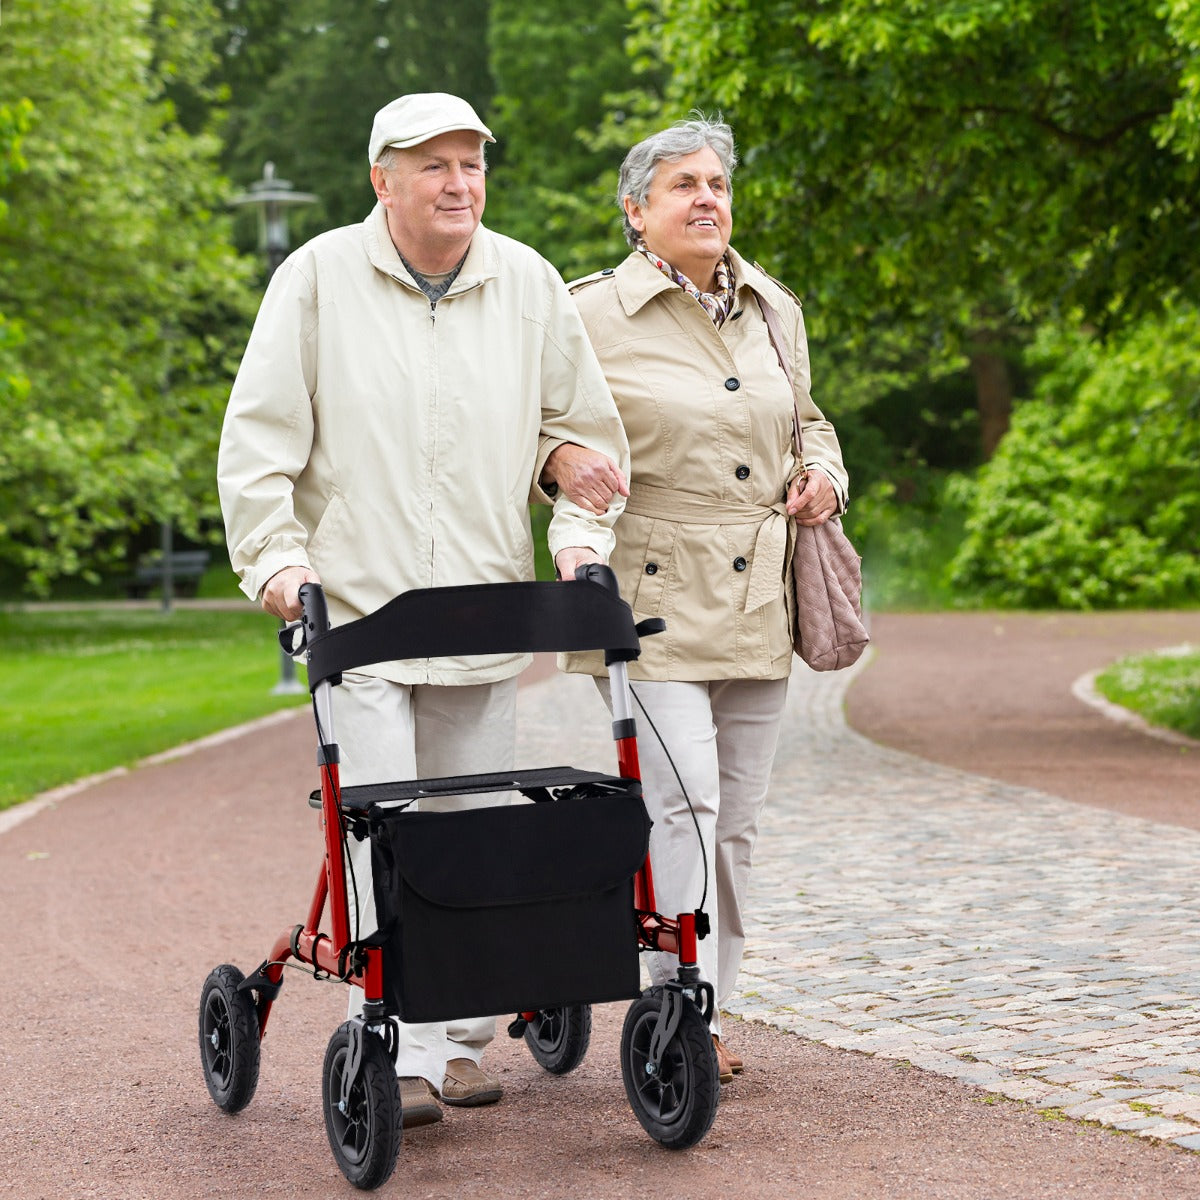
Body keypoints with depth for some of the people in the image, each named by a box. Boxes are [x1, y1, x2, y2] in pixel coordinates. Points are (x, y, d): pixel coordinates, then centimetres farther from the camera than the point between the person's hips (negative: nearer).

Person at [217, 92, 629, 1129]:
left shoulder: (529, 285, 8)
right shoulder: (319, 278, 0)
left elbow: (586, 427, 16)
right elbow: (260, 433, 0)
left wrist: (582, 535, 3)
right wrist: (275, 558, -9)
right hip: (356, 602, -3)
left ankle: (463, 1037, 19)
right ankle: (397, 1055, -7)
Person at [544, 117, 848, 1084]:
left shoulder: (774, 309, 14)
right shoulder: (591, 315, -3)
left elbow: (807, 418, 28)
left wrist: (824, 471, 7)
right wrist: (558, 456, -20)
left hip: (758, 602, 6)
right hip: (654, 596, -6)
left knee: (735, 818, 9)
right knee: (682, 803, -15)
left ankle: (706, 1012, 20)